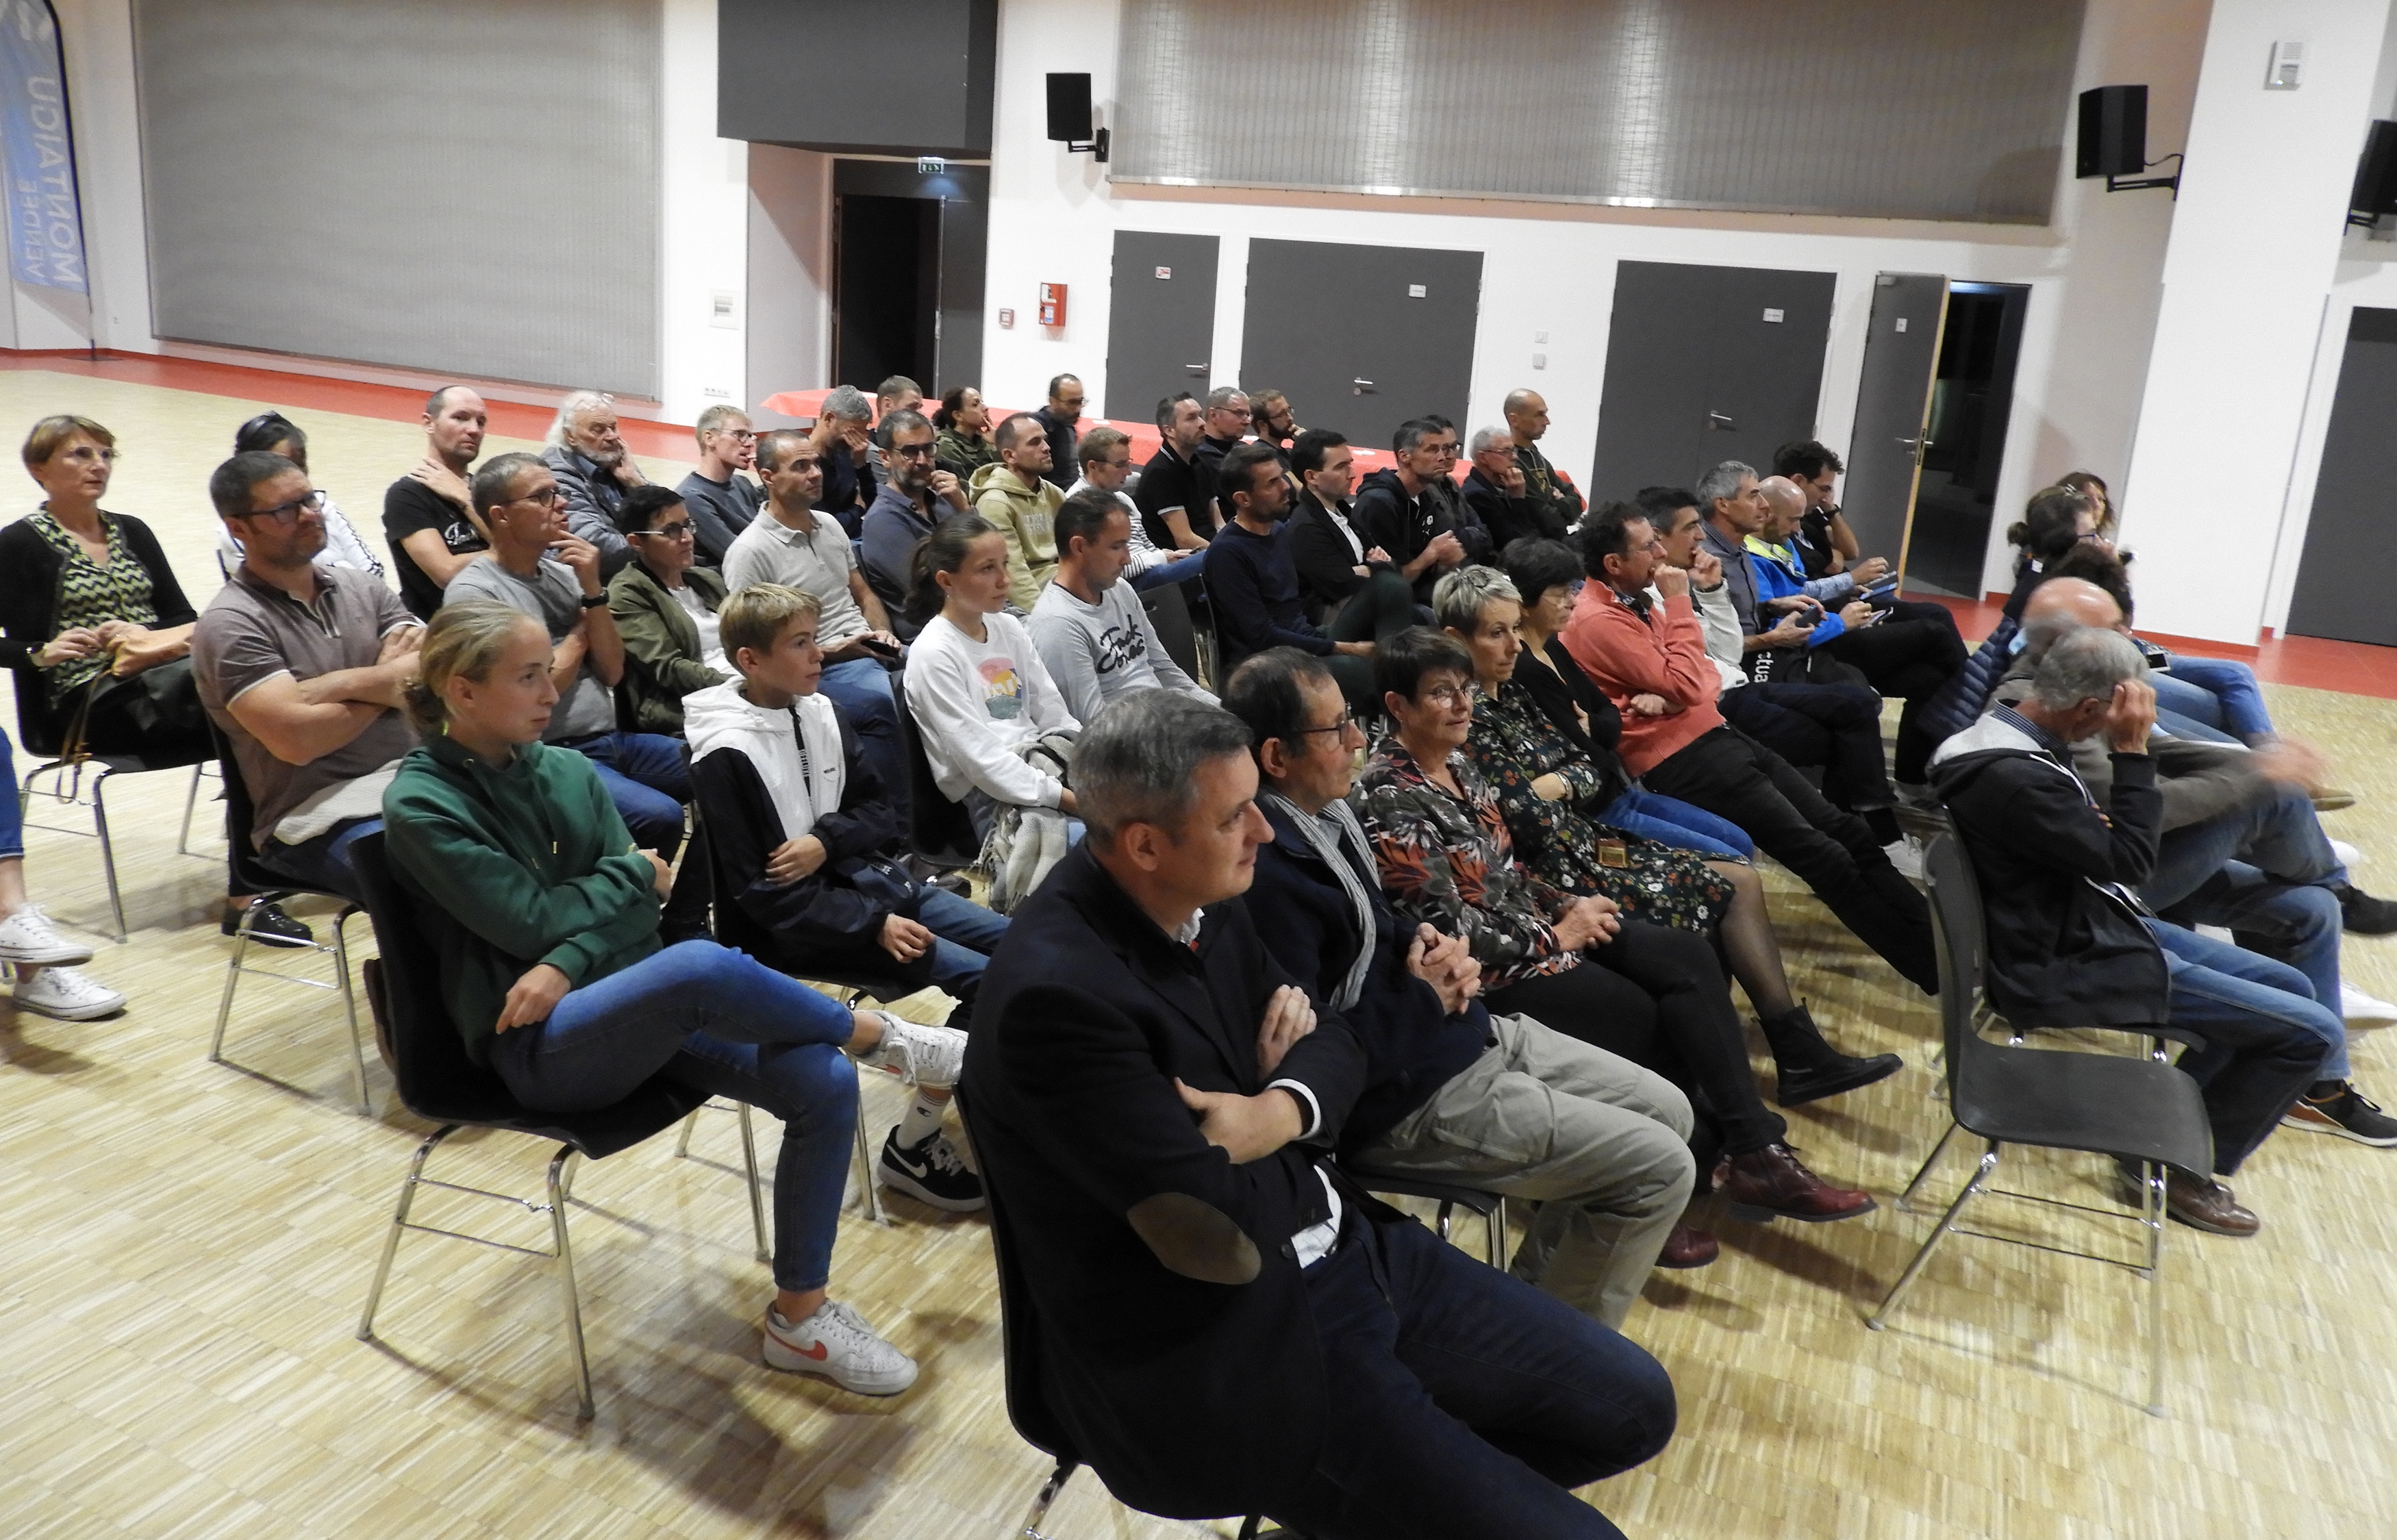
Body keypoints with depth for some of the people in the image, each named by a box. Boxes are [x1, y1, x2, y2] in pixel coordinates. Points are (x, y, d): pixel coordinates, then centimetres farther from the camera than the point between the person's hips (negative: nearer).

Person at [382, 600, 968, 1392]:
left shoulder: (569, 771, 9)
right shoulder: (420, 804, -8)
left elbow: (635, 908, 3)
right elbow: (532, 920, -14)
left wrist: (568, 964, -16)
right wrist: (634, 872, 0)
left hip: (632, 1004, 6)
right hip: (537, 1045, -6)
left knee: (824, 1083, -16)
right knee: (702, 967, -37)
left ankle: (799, 1317, 0)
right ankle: (880, 1034, -9)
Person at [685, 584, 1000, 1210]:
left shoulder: (821, 712, 5)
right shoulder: (724, 756, -15)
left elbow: (881, 811, 10)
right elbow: (758, 894, -16)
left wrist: (825, 841, -13)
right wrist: (873, 926, -22)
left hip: (876, 881, 7)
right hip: (803, 923, -7)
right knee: (986, 978, -21)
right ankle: (913, 1146, -8)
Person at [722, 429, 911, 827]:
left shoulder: (830, 527, 14)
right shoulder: (750, 551, -9)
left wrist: (882, 633, 2)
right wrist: (831, 651, -16)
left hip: (870, 652, 7)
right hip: (819, 669, -7)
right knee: (883, 705, -34)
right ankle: (904, 818, -22)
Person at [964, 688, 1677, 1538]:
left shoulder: (1198, 896, -1)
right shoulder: (1056, 994, -28)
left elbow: (1332, 1041, 8)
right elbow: (1221, 1237, -28)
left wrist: (1277, 1112, -14)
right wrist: (1278, 1127, -8)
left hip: (1349, 1247, 8)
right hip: (1223, 1363, -8)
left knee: (1630, 1403, 9)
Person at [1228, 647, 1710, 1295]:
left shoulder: (1326, 808, 4)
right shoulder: (1268, 871, -27)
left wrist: (1423, 943, 0)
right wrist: (1424, 997, -17)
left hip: (1468, 1032, 10)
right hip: (1405, 1100, -10)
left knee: (1667, 1111, 14)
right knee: (1661, 1167, -9)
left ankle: (1537, 1287, 27)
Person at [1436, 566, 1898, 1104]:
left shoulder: (1512, 694, 10)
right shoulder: (1467, 719, -18)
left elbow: (1592, 772, 11)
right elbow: (1527, 822, -23)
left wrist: (1555, 784, -9)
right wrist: (1561, 785, -6)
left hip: (1583, 838, 9)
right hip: (1558, 869, -9)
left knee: (1741, 880, 4)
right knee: (1731, 888, -5)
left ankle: (1801, 1057, 9)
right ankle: (1799, 1057, 8)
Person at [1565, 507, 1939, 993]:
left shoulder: (1637, 600, 12)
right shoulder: (1598, 620, -16)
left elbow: (1701, 676, 11)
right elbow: (1684, 686, -19)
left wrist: (1670, 694, -13)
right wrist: (1678, 603, -11)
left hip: (1714, 733, 9)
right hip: (1680, 758, -9)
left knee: (1847, 830, 5)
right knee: (1825, 856, -11)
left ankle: (1934, 939, 10)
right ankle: (1938, 969, -2)